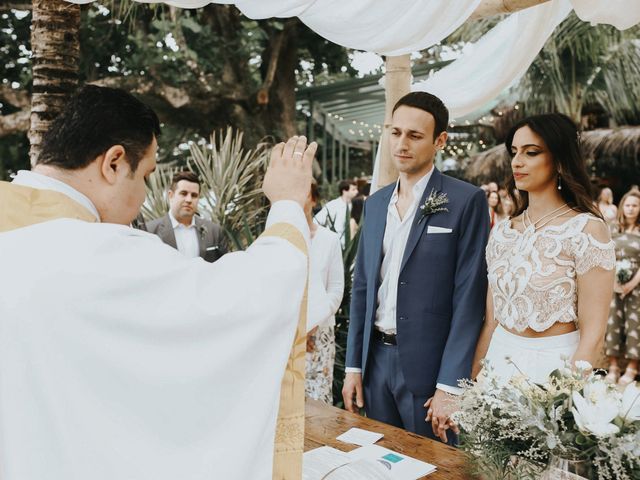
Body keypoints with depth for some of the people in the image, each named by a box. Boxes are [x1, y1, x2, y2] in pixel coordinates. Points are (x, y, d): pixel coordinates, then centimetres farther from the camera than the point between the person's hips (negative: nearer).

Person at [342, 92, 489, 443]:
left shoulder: (466, 201, -9)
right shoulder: (375, 203, 8)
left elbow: (469, 297, -12)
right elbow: (361, 287, 10)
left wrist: (449, 386, -14)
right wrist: (353, 365, 8)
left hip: (428, 366, -5)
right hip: (376, 360, 5)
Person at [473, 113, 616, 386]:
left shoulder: (586, 228, -13)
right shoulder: (502, 231, 3)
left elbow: (592, 333, -14)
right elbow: (490, 321, 6)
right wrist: (472, 383, 1)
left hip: (555, 366, -5)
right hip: (499, 362, 5)